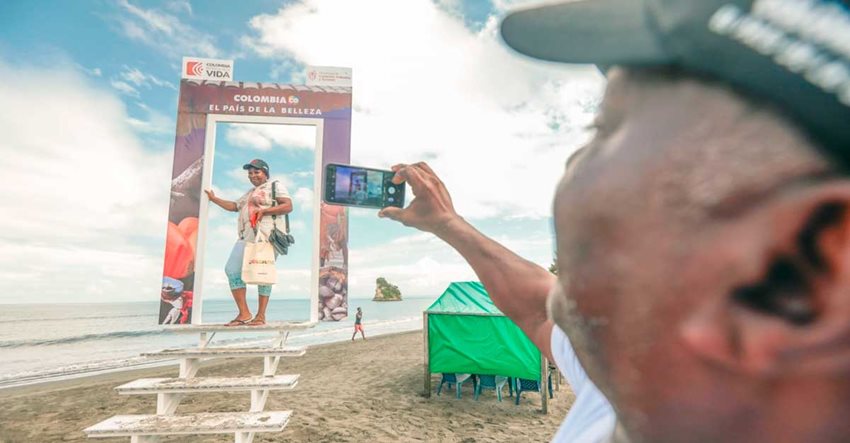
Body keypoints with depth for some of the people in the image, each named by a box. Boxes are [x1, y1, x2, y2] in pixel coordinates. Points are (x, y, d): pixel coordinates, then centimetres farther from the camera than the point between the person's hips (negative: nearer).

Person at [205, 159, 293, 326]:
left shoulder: (275, 186, 5)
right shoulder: (250, 193, 30)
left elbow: (288, 206, -8)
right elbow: (234, 206, 35)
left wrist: (264, 210, -14)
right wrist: (214, 198, 33)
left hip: (266, 237, -8)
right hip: (246, 237, 8)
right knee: (232, 270, -2)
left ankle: (261, 316, 0)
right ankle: (244, 314, 1)